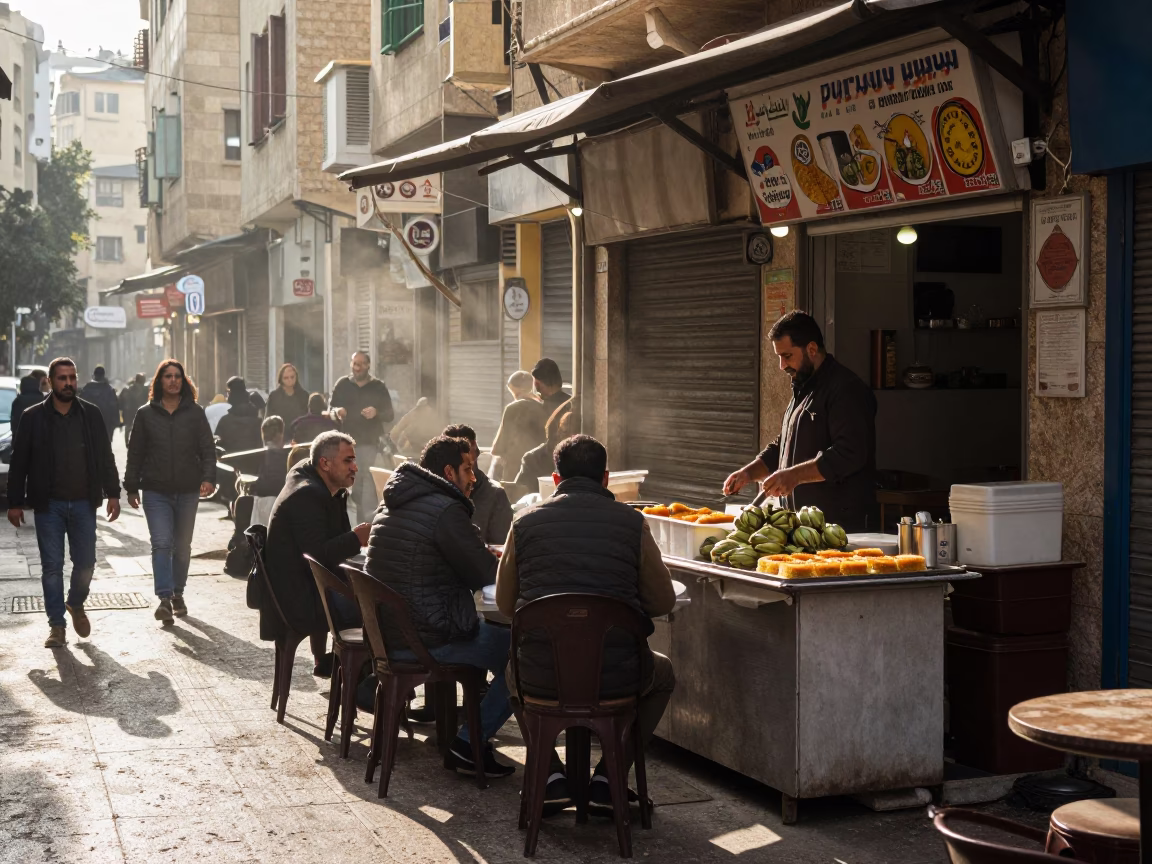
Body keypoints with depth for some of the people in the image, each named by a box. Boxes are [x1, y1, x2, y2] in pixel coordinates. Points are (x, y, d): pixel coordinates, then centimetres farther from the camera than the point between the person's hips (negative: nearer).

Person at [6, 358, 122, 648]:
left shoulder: (91, 414, 4)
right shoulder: (33, 417, -1)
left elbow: (105, 457, 8)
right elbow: (18, 462, 2)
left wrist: (112, 493, 2)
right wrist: (15, 503, -1)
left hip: (84, 503, 1)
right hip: (49, 505, -1)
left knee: (85, 563, 4)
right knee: (52, 567, 1)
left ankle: (76, 605, 32)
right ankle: (56, 624, 10)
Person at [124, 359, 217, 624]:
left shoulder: (194, 413, 4)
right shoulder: (146, 414, 4)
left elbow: (207, 448, 2)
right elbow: (135, 453, 7)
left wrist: (208, 477, -14)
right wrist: (131, 487, 4)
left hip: (188, 491, 1)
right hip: (156, 491, -1)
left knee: (183, 546, 11)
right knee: (161, 544, -12)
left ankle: (178, 593, 25)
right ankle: (165, 598, -14)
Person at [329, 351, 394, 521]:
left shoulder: (379, 387, 5)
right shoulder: (342, 385, 9)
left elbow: (390, 415, 3)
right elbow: (330, 408, 9)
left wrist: (376, 413, -18)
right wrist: (336, 412, -15)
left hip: (370, 442, -3)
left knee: (368, 480, -13)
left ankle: (368, 519, -16)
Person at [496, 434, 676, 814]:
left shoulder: (526, 522, 3)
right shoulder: (631, 522, -1)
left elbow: (505, 604, 12)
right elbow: (663, 602, 6)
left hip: (541, 678, 2)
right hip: (616, 677, -1)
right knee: (663, 674, 33)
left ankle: (550, 776, 25)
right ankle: (606, 779, 22)